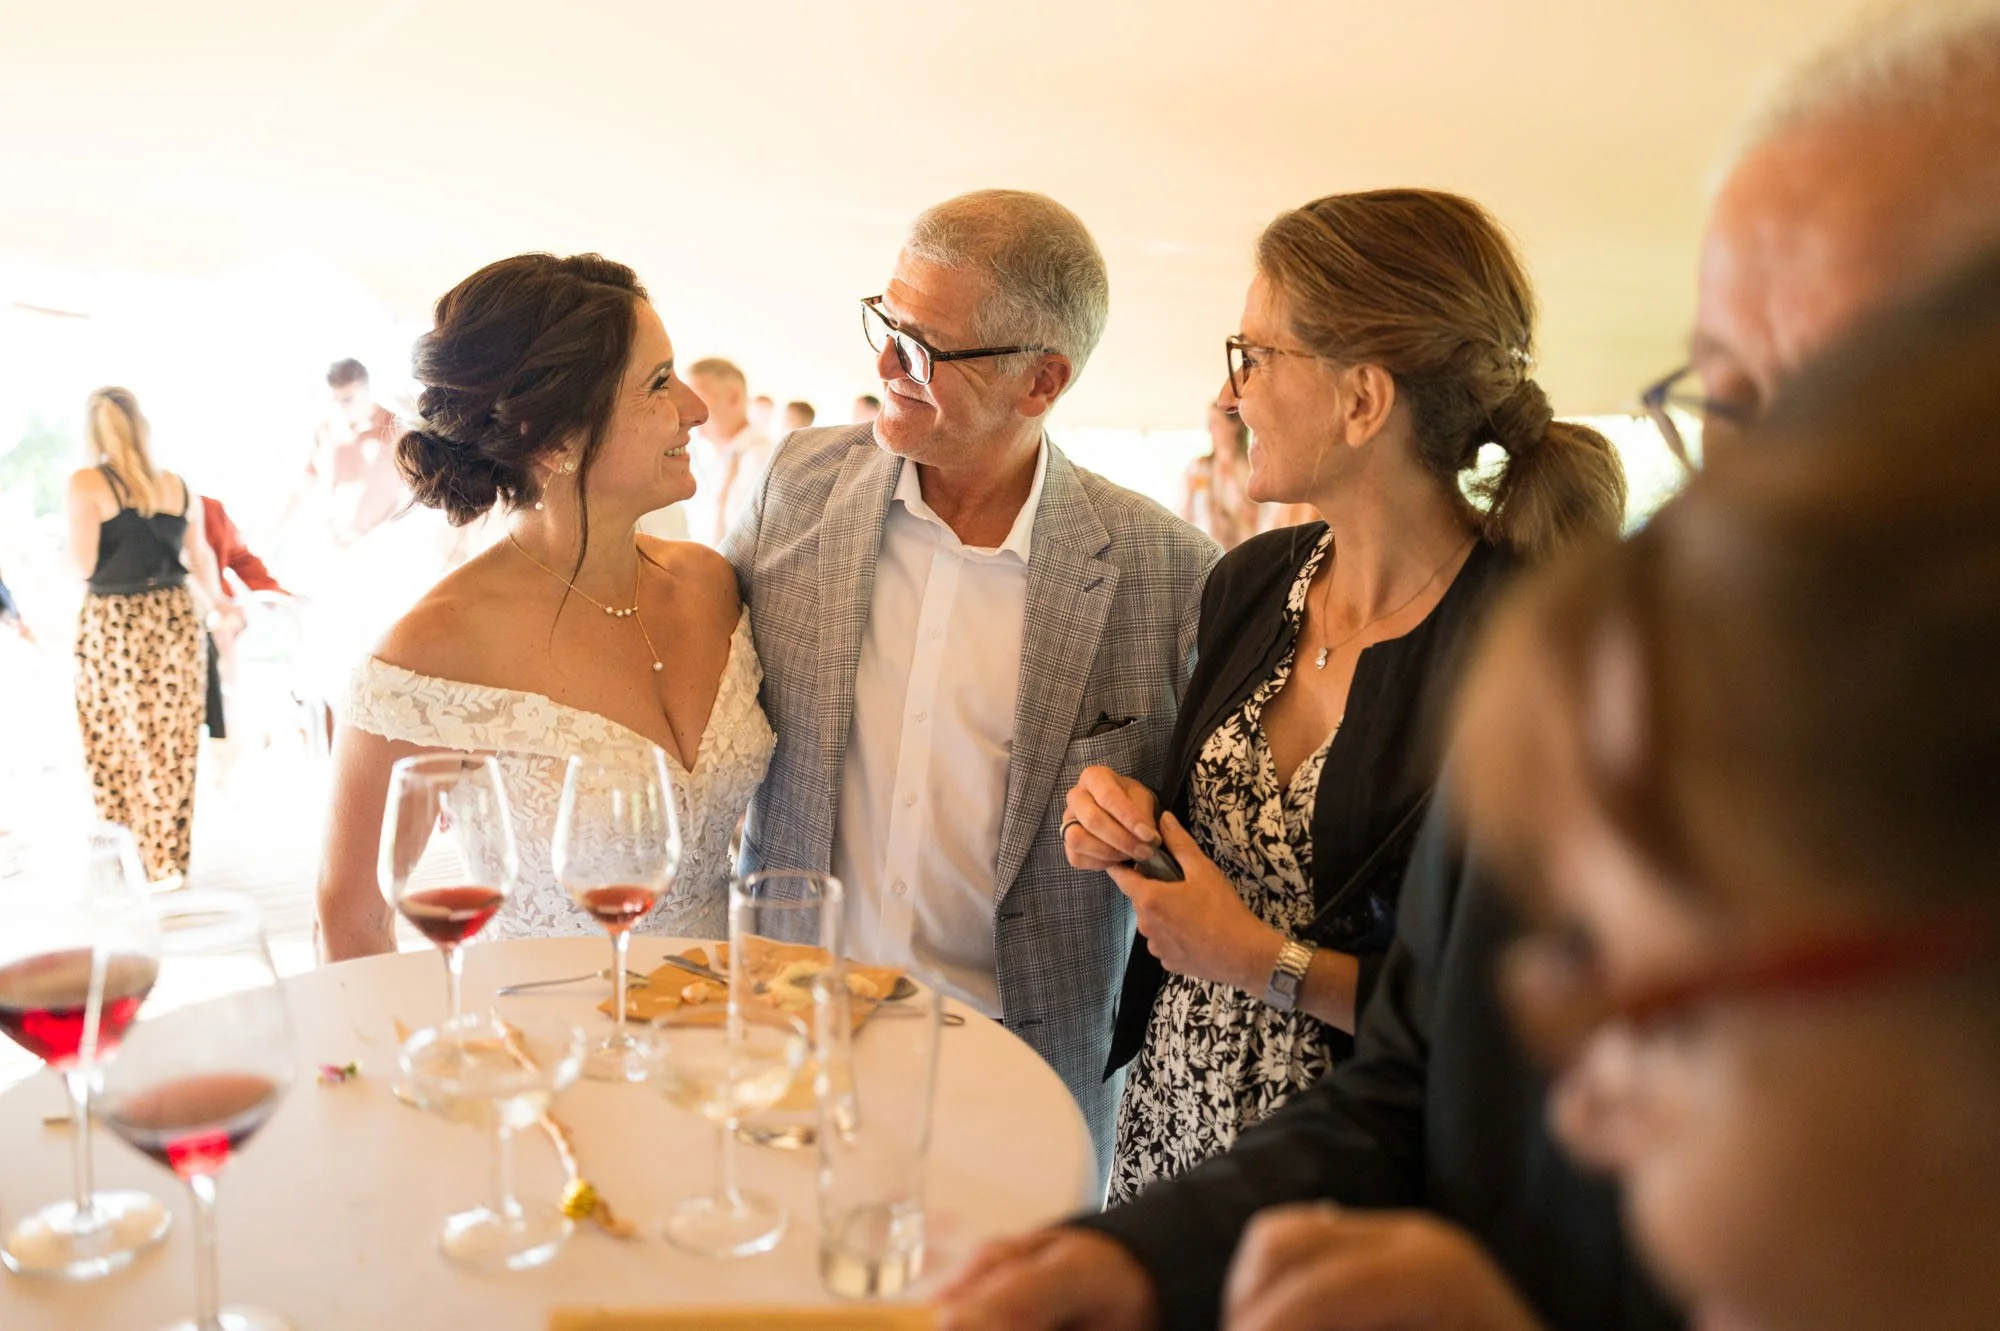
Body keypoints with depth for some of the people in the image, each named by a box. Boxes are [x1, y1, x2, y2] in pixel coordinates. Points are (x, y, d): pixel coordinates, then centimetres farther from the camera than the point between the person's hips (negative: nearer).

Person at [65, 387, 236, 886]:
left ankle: (147, 856, 12)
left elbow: (82, 565, -10)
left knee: (121, 744, 7)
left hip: (114, 627, -4)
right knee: (174, 743, 11)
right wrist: (219, 602, 31)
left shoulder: (85, 484, -9)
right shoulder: (179, 486, 4)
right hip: (176, 619, 4)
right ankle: (173, 856, 20)